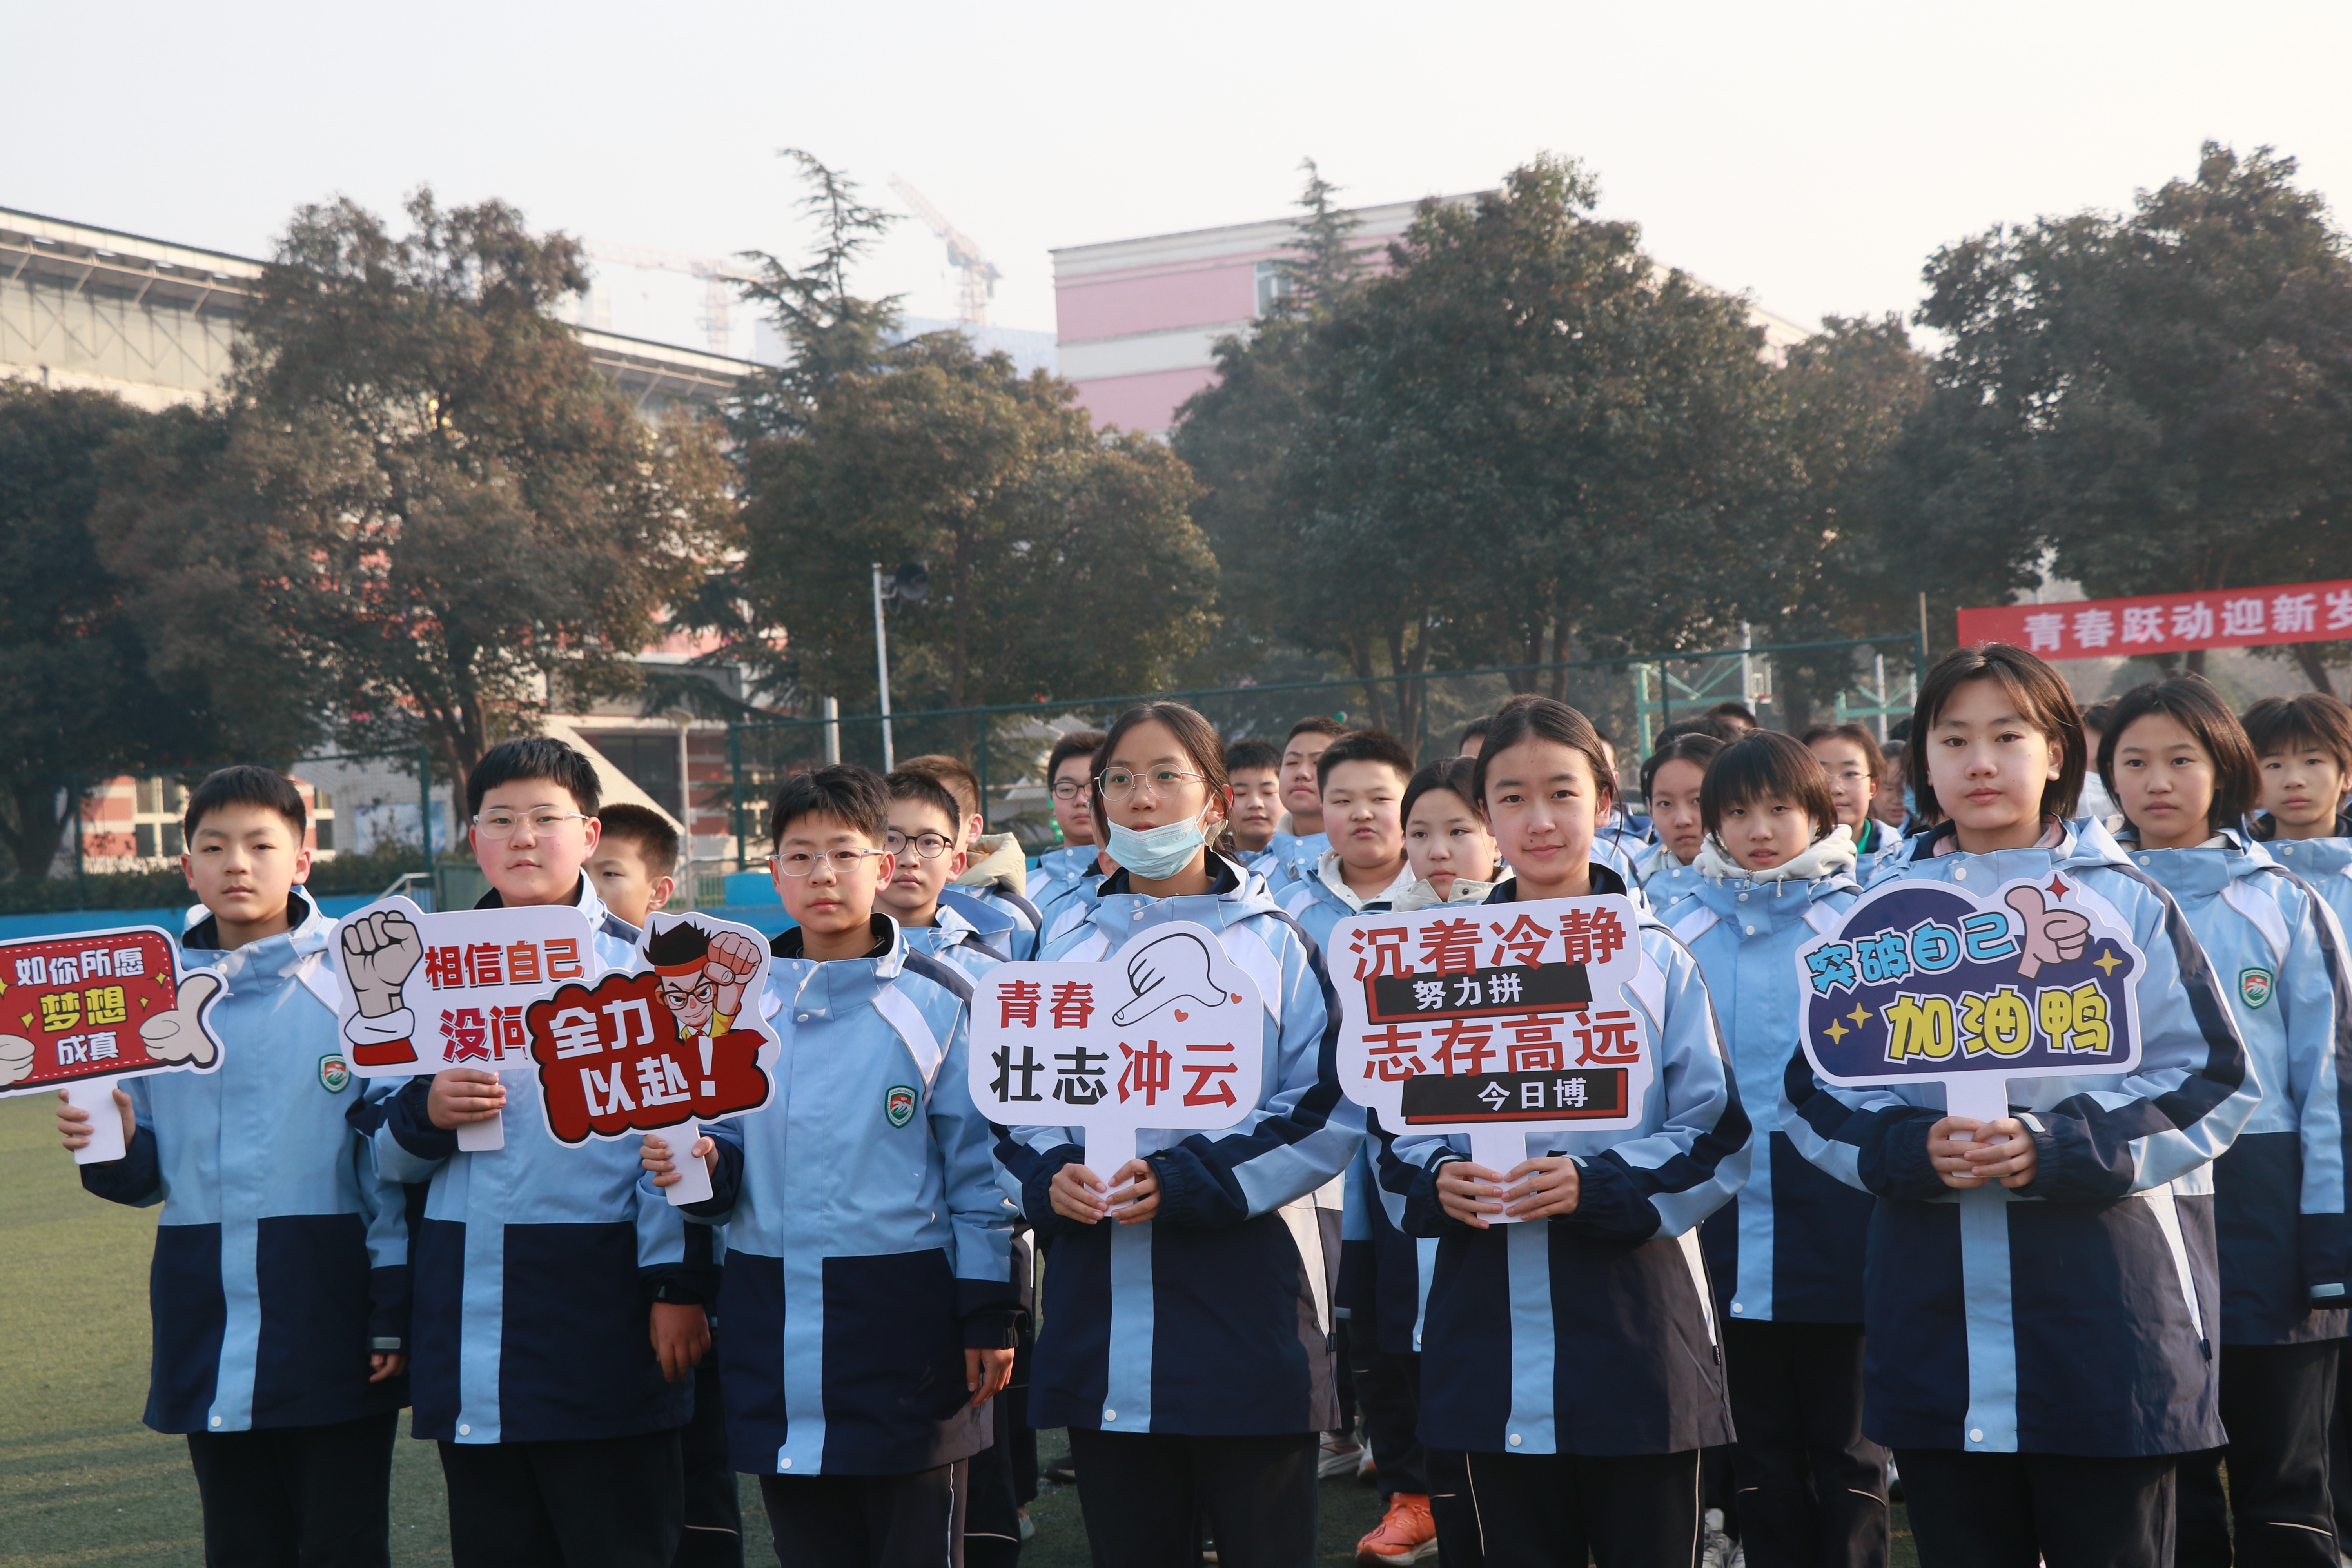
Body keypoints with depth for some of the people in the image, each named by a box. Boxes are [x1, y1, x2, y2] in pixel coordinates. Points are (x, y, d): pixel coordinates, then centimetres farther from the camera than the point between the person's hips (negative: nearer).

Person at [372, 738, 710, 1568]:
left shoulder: (641, 966, 1)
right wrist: (425, 1113, -8)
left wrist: (679, 1286, -11)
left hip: (600, 1307, -4)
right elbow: (388, 1155, 15)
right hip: (468, 1311, 4)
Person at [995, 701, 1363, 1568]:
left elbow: (1328, 1112, -7)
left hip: (1242, 1308, -3)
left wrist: (1186, 1181, -17)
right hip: (1101, 1323, 3)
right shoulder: (1069, 955, 13)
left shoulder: (1274, 944, 2)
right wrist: (1050, 1178, -9)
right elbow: (1017, 1111, 13)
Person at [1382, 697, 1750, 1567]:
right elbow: (1397, 1132, 11)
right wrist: (1438, 1181, -11)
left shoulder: (1658, 958, 1)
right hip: (1491, 1325, 2)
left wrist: (1596, 1186, -18)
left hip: (1632, 1322, -2)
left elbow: (1718, 1136, -4)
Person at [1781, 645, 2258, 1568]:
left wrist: (2062, 1148, -16)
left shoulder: (2126, 902, 3)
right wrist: (1911, 1149, -13)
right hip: (1937, 1309, 2)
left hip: (2102, 1297, -2)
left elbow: (2213, 1081, -3)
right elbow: (1815, 1088, 7)